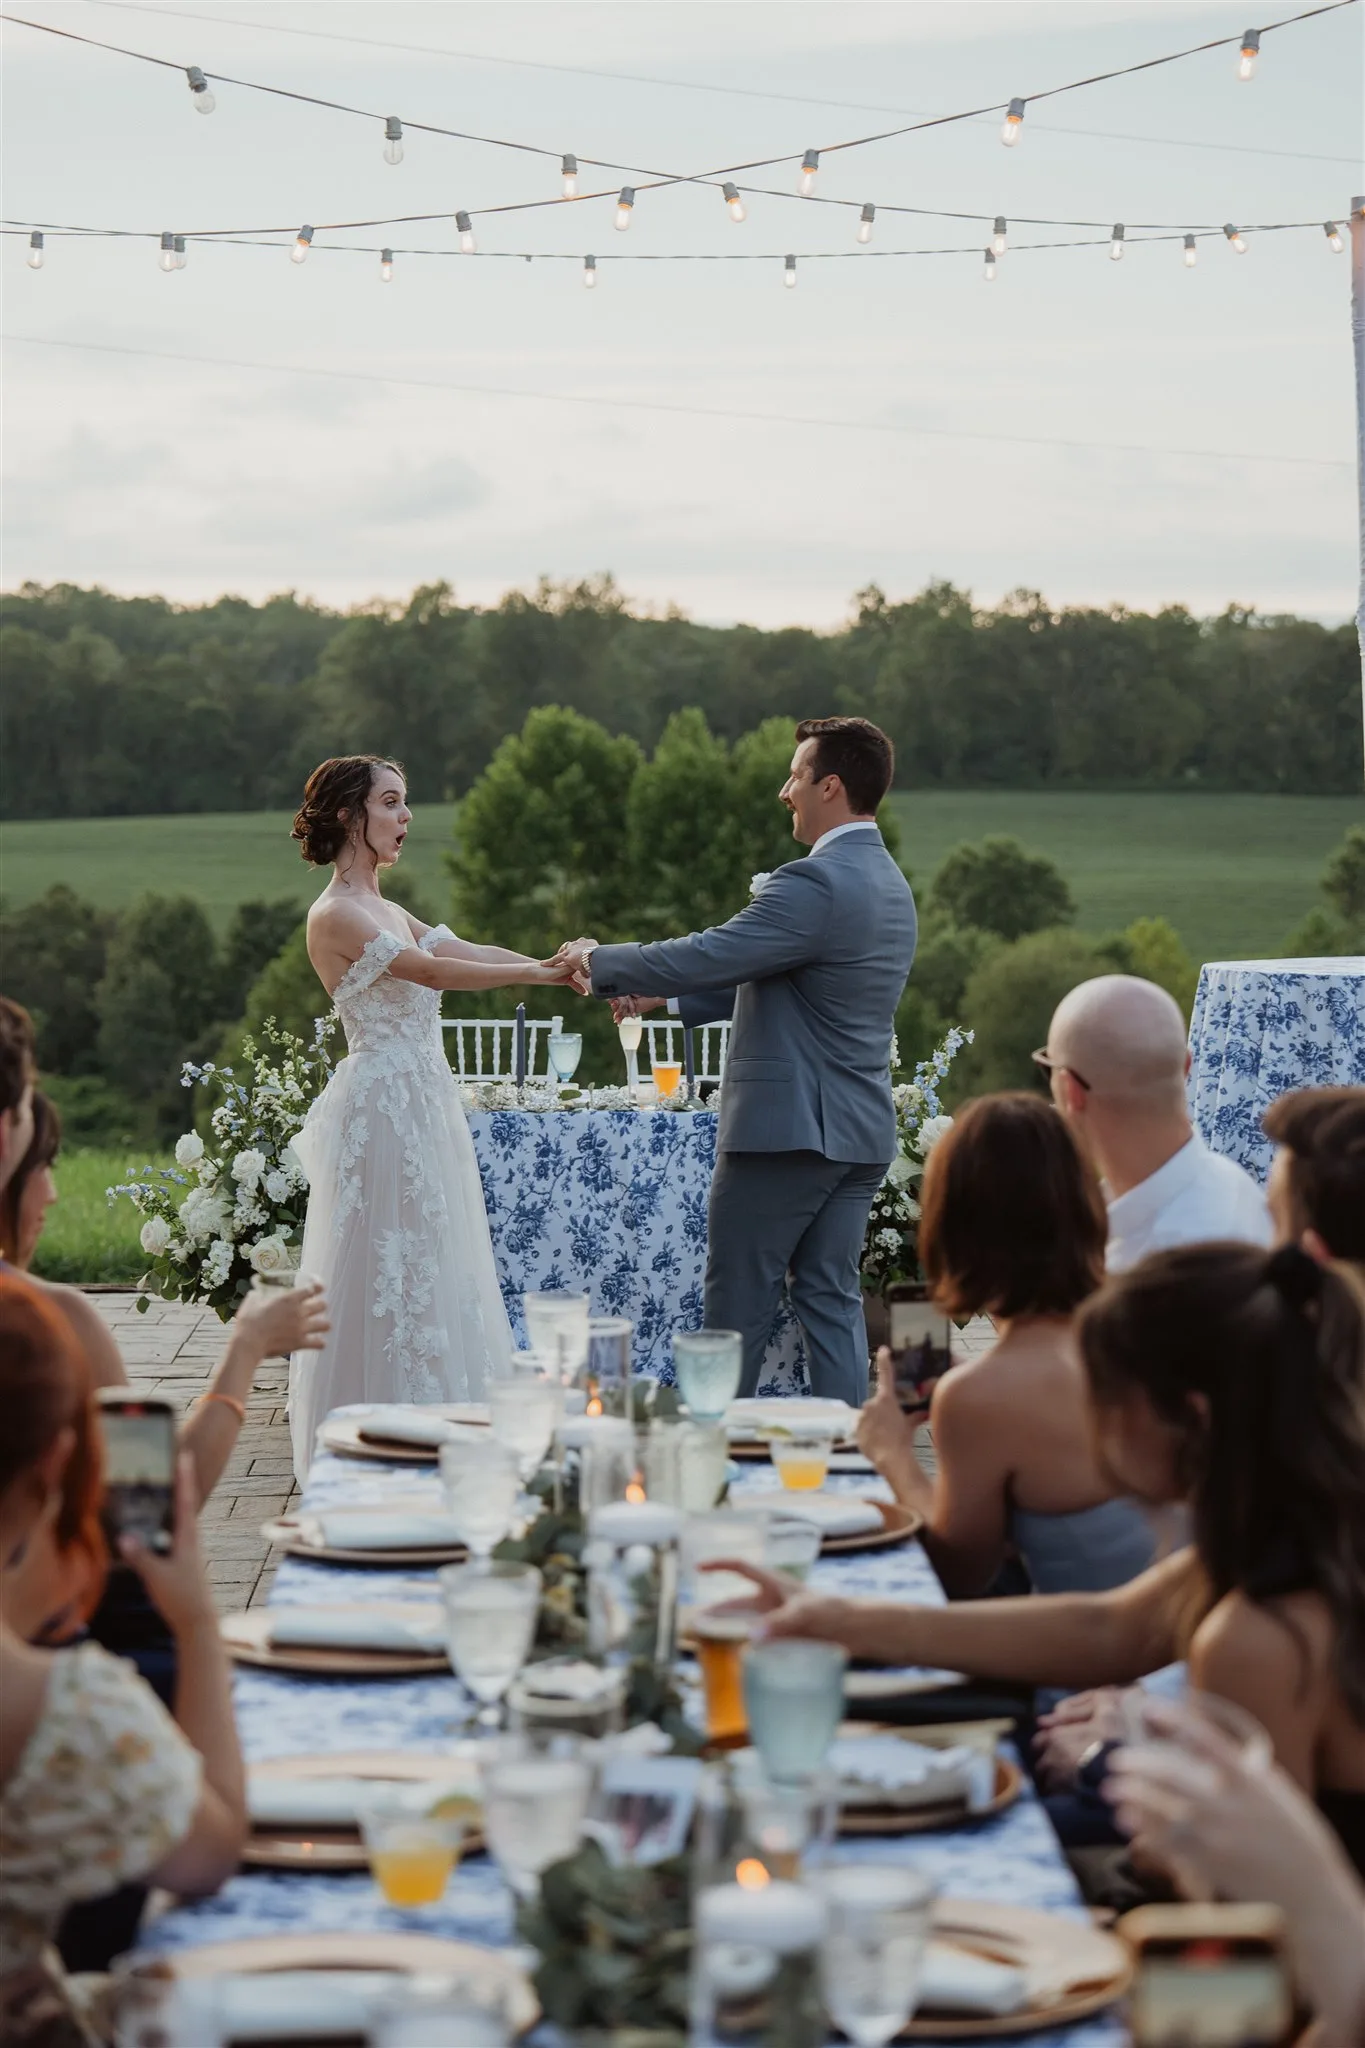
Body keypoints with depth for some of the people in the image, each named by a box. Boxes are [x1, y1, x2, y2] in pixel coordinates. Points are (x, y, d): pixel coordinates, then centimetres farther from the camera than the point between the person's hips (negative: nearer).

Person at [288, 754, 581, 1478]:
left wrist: (574, 973, -4)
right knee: (386, 1278, -5)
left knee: (427, 1274, 12)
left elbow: (469, 950, 7)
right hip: (383, 1106, -10)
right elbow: (430, 970, -24)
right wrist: (542, 972, -28)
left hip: (422, 1104, 10)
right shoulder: (336, 915, -14)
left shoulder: (382, 909, 16)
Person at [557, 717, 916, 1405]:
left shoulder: (815, 884, -18)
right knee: (832, 1299, 10)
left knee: (737, 1305, 3)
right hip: (860, 1132, 9)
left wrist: (599, 961, -5)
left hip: (786, 1128, -9)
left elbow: (703, 957, -21)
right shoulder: (889, 883, 14)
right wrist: (665, 994, 18)